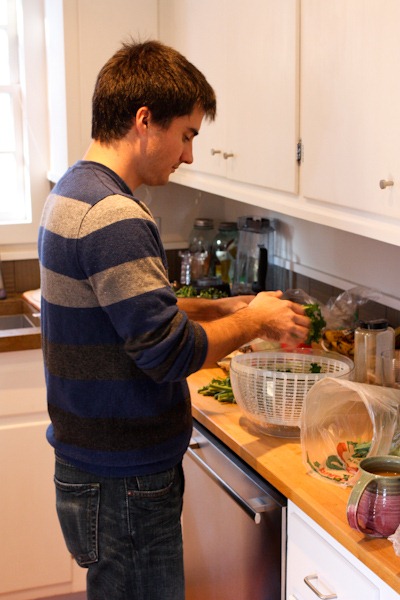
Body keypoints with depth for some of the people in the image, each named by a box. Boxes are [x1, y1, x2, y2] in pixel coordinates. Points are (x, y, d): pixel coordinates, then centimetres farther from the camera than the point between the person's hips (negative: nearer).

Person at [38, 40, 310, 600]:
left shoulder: (73, 191, 9)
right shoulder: (114, 217, -25)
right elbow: (169, 352, -26)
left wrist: (218, 308, 9)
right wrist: (255, 321, -10)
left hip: (89, 462, 10)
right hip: (124, 483, -10)